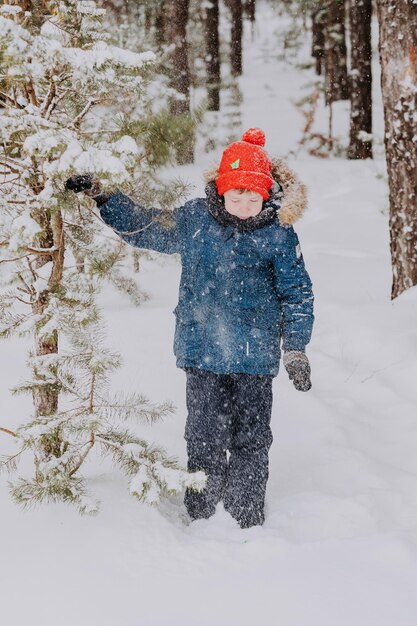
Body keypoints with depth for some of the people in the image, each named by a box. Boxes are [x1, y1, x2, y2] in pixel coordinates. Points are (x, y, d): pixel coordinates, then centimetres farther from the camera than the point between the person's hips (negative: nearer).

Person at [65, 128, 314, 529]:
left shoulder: (278, 234, -3)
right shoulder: (194, 220, 2)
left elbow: (297, 293, 4)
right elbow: (144, 227, 15)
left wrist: (296, 349, -2)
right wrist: (99, 197, 8)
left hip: (255, 358, -1)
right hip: (202, 351, 1)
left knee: (251, 440, 6)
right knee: (204, 437, 3)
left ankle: (248, 518, 18)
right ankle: (202, 517, 14)